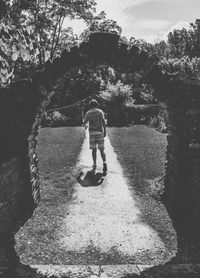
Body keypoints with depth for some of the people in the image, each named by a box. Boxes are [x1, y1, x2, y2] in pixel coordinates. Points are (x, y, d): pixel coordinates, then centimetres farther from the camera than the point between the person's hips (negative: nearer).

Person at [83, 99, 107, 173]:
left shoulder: (88, 113, 8)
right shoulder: (100, 111, 3)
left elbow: (84, 123, 15)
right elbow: (103, 122, -8)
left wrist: (84, 122, 39)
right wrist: (105, 131, -5)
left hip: (92, 132, 1)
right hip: (99, 132, -1)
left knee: (94, 149, 8)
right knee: (101, 149, 1)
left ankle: (94, 165, 8)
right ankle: (104, 163, -17)